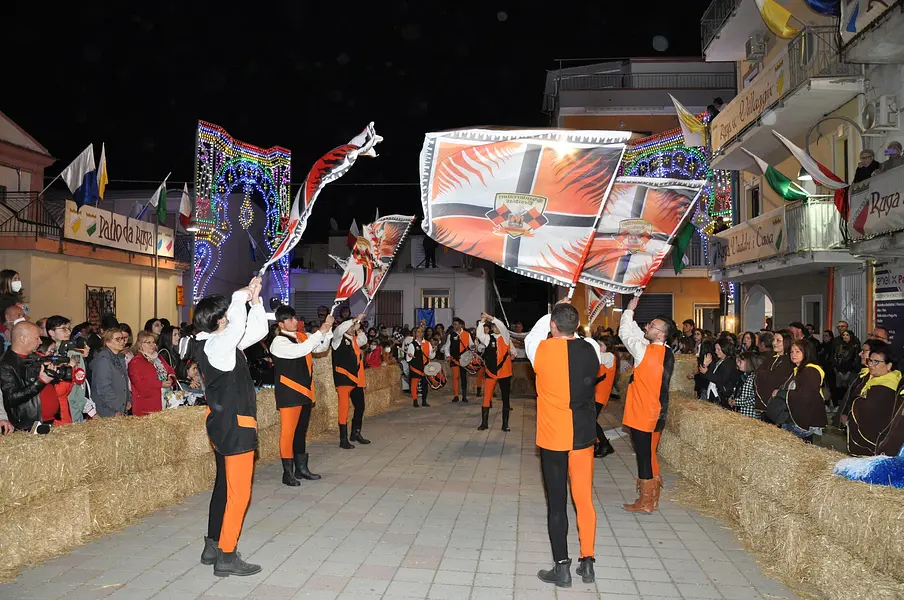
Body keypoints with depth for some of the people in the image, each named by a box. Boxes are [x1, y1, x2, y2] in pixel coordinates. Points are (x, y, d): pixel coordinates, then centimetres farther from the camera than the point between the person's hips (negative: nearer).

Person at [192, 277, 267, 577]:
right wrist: (243, 295, -20)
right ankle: (226, 557, 5)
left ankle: (212, 546, 28)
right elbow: (238, 323, -38)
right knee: (238, 492, -2)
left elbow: (257, 330, 15)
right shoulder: (217, 344, -19)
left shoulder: (213, 343, 9)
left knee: (224, 486, 18)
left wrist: (254, 298, 3)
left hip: (224, 425, 10)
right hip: (235, 427, -10)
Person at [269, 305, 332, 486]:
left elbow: (322, 347, 12)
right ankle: (288, 473, 6)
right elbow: (300, 350, -29)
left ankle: (301, 468, 24)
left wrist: (328, 329, -4)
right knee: (288, 432, -2)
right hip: (289, 392, -7)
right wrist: (320, 332, -24)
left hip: (306, 390, 8)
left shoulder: (302, 336, 9)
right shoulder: (279, 342, -14)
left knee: (302, 431, 15)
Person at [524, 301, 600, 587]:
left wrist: (553, 314, 17)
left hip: (553, 438, -3)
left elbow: (531, 338, 10)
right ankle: (587, 562, 20)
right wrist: (570, 318, 23)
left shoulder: (542, 350, -13)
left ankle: (562, 568, 9)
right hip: (584, 436, 3)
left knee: (557, 502, 5)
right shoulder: (591, 349, -5)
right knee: (584, 499, 13)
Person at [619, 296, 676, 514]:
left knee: (644, 457, 1)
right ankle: (653, 498, 28)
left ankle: (645, 503, 11)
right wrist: (631, 313, 13)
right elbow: (639, 336, 14)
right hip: (657, 414, 8)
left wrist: (629, 310, 6)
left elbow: (625, 334, -5)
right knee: (650, 456, 18)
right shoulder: (667, 354, 3)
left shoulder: (645, 352, -20)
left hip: (642, 415, -8)